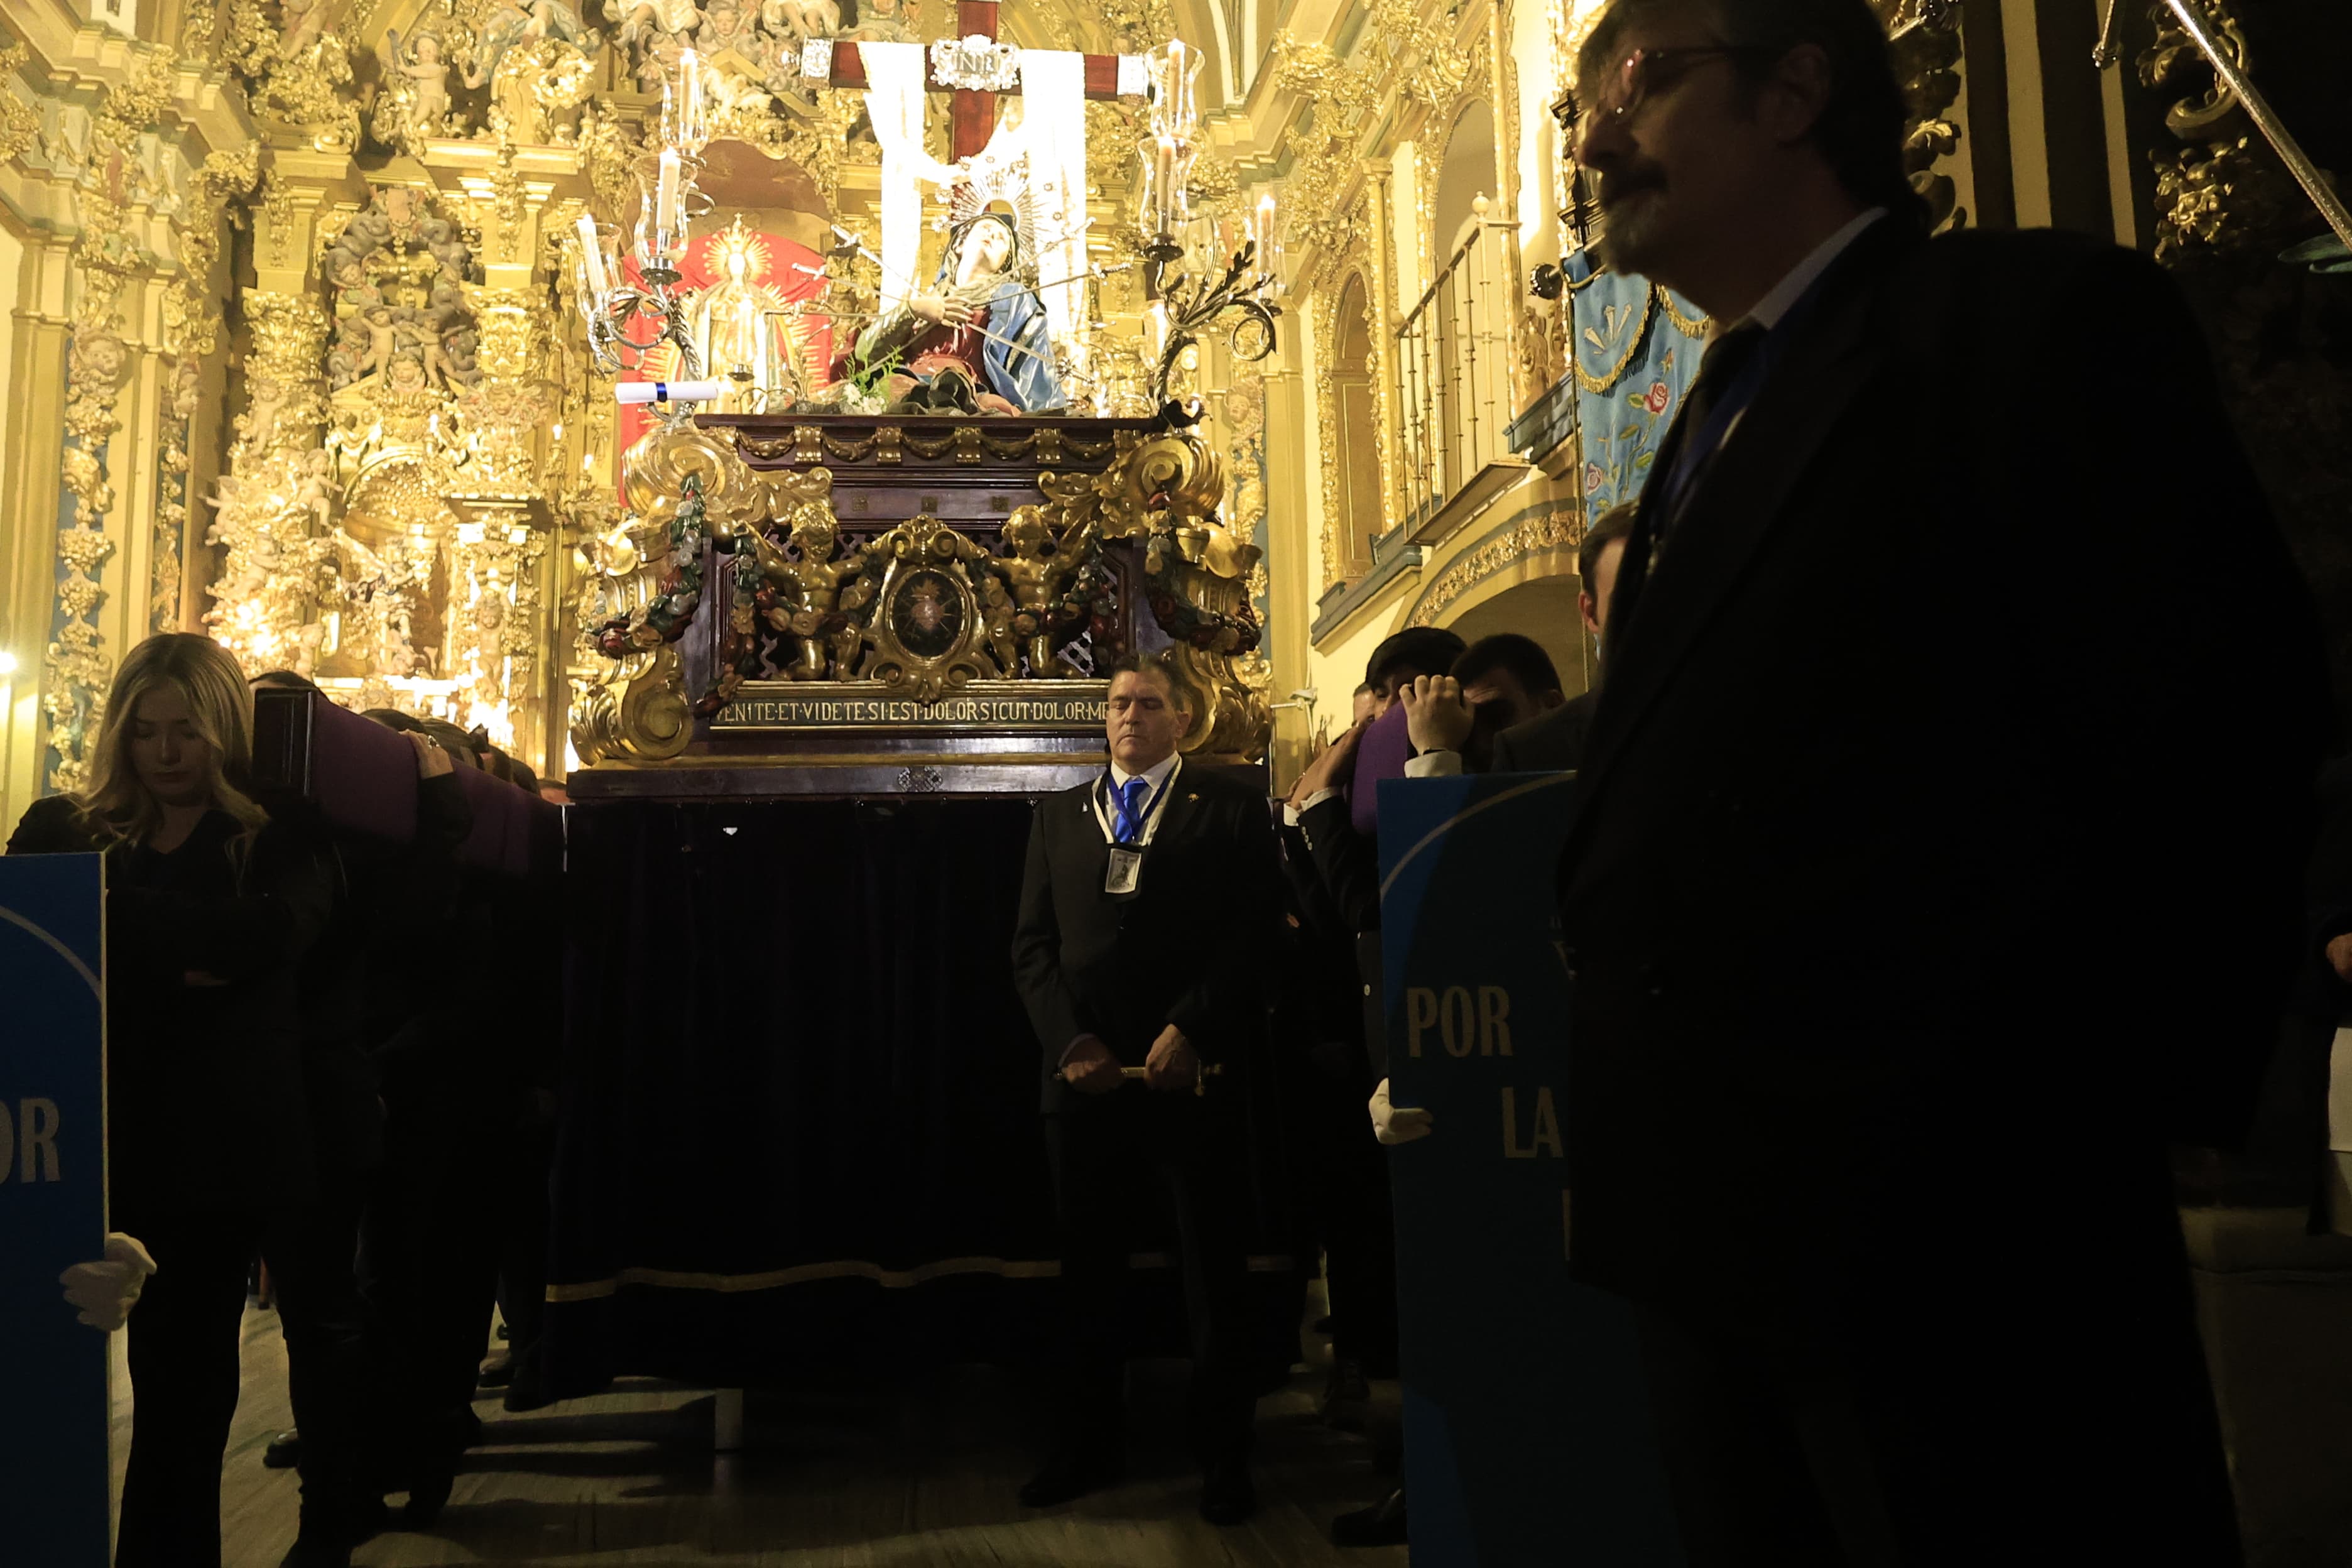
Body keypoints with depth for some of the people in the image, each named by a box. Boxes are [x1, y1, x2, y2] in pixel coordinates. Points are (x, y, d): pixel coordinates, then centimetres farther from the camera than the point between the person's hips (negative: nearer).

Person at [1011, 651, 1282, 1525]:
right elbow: (1033, 944, 9)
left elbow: (1252, 938, -5)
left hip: (1193, 1073, -3)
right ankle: (1087, 1447, 27)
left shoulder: (1230, 810, 4)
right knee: (1087, 1276, 12)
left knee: (1213, 1275, 7)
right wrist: (1071, 1041, -6)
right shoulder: (1060, 816, 15)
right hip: (1086, 1076, 3)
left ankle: (1223, 1459, 19)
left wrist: (1190, 1034, -15)